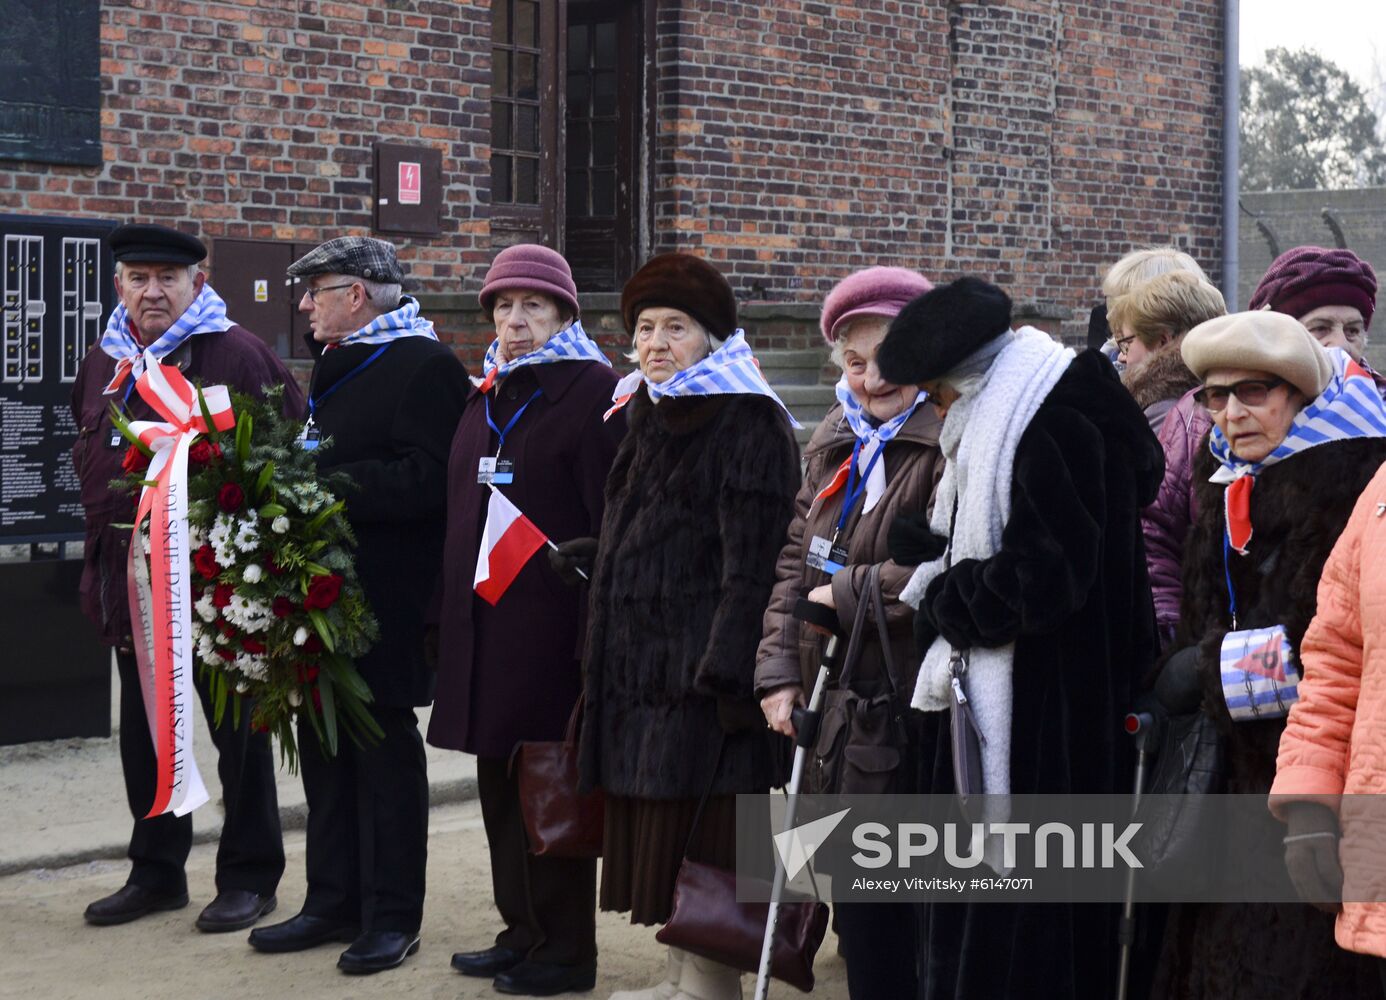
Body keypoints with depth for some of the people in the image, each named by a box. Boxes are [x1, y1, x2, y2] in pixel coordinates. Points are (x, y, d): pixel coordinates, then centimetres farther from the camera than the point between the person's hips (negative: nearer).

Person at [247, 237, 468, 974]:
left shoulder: (423, 366, -12)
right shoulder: (337, 367, 18)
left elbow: (423, 480, -22)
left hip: (386, 602, -9)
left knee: (385, 753, 0)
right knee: (325, 749, 13)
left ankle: (392, 916, 10)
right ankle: (334, 901, 23)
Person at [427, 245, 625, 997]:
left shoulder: (594, 391, -8)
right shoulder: (488, 394, 15)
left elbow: (613, 521, -13)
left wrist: (596, 625, -19)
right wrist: (449, 612, 14)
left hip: (549, 622, -7)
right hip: (482, 622, 8)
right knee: (501, 779, 13)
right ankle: (522, 929, 24)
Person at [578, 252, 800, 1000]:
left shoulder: (749, 425, -10)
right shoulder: (649, 419, 16)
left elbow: (751, 564, -16)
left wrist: (724, 675, -22)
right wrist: (600, 660, 17)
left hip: (703, 664, -8)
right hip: (638, 660, 8)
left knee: (699, 832, -5)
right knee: (656, 829, 11)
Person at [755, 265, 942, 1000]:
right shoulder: (833, 443, 13)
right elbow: (793, 563, 13)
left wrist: (849, 593, -13)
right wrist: (778, 673, 4)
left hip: (917, 716, -7)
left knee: (916, 913, 1)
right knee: (859, 907, 16)